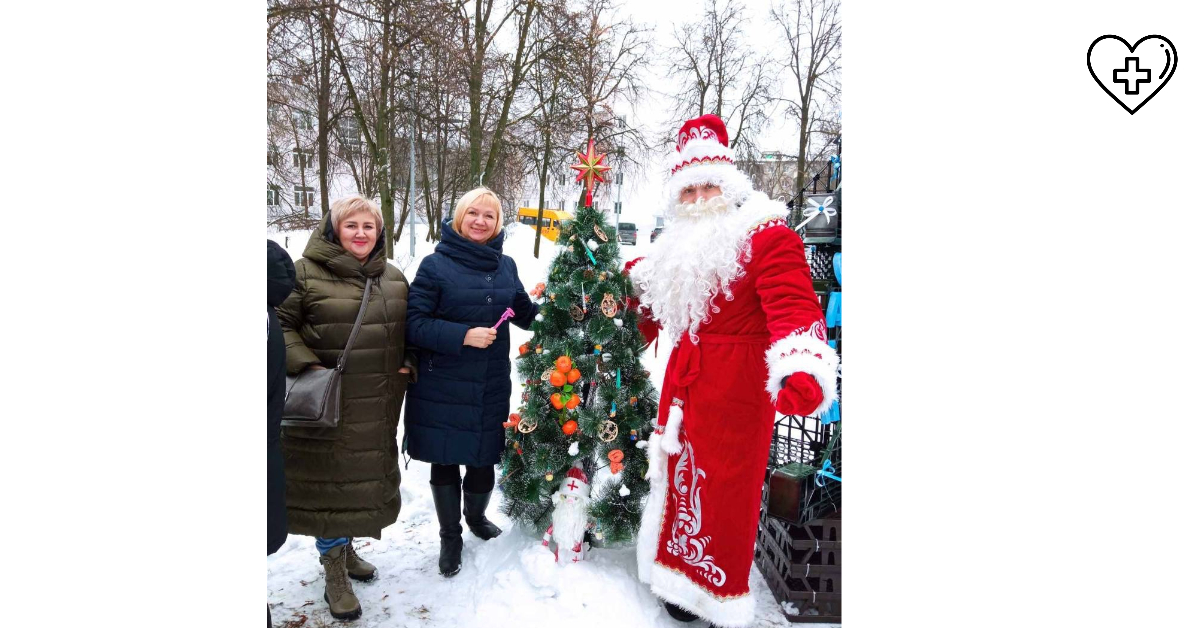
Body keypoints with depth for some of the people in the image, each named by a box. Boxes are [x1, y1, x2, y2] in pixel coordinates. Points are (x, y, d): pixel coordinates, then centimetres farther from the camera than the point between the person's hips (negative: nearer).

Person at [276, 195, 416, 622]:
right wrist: (305, 364, -18)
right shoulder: (306, 273, -8)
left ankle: (344, 546, 39)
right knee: (329, 479, 2)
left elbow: (410, 330, 20)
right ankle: (334, 574, 19)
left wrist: (408, 364, 5)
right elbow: (280, 324, -7)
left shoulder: (394, 278, 9)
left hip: (378, 407, 5)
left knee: (366, 475, 16)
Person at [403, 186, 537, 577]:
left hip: (491, 388, 3)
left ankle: (475, 517, 43)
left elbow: (524, 314, 16)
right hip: (442, 389, -3)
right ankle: (450, 537, 32)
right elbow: (414, 323, -11)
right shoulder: (436, 264, -7)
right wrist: (463, 336, -21)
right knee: (444, 464, 9)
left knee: (484, 461, 11)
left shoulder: (505, 265, 7)